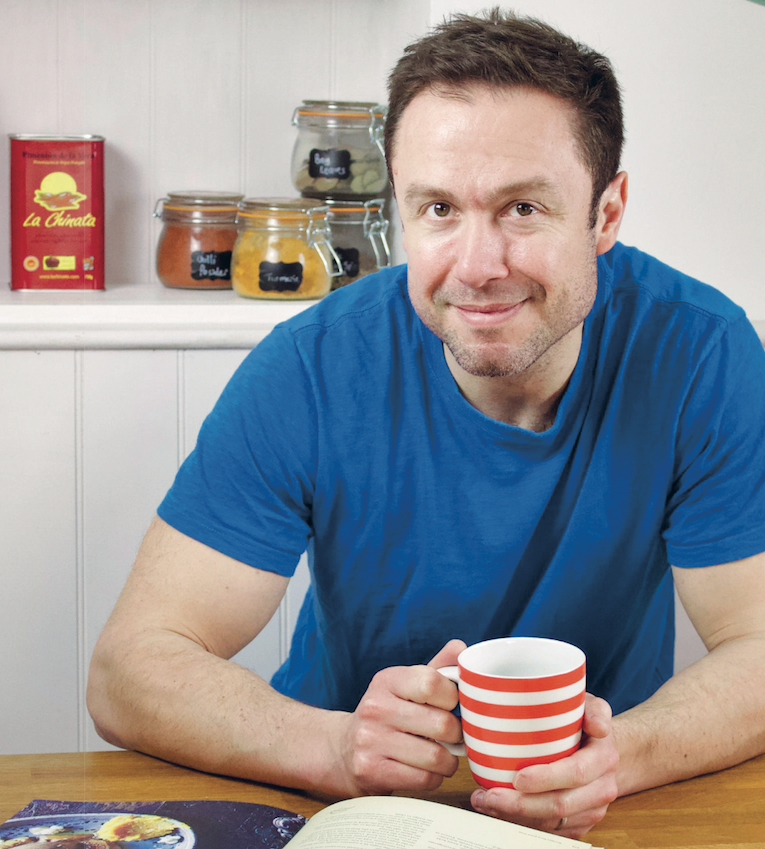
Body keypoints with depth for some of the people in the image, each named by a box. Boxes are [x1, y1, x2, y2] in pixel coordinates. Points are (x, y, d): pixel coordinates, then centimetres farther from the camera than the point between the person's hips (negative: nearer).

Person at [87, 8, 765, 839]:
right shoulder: (311, 372, -16)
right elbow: (128, 674, -17)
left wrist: (617, 756, -32)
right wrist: (337, 748, -35)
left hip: (596, 817, 2)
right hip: (349, 810, -1)